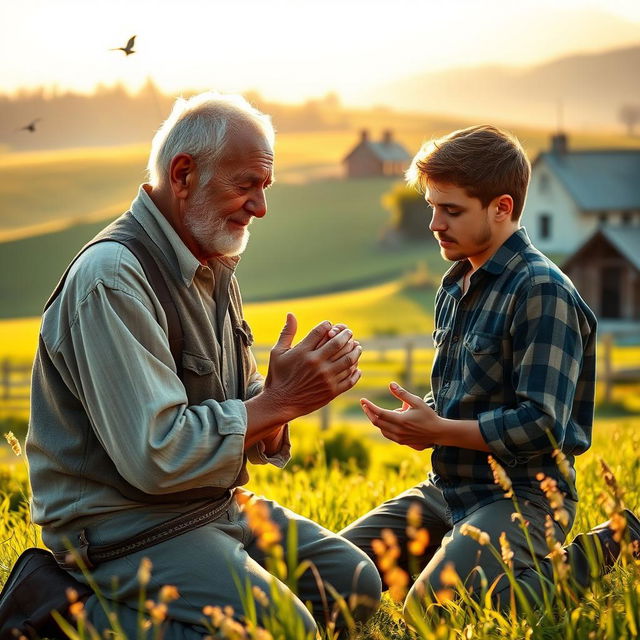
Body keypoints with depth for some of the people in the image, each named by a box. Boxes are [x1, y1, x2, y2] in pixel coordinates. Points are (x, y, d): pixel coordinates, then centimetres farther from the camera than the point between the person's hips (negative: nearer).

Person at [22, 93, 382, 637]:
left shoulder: (215, 271, 11)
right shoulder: (112, 278, -20)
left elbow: (248, 435, 12)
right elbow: (154, 454, -27)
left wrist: (281, 391, -11)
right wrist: (280, 401, -20)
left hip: (218, 505, 10)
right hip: (127, 527, -9)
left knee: (357, 583, 8)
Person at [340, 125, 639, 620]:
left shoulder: (541, 292, -16)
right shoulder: (455, 287, 13)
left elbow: (543, 425, -24)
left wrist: (438, 431, -19)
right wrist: (419, 422, 0)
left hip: (522, 495, -9)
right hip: (448, 487, 9)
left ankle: (593, 557, -7)